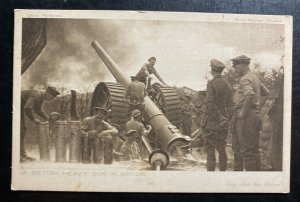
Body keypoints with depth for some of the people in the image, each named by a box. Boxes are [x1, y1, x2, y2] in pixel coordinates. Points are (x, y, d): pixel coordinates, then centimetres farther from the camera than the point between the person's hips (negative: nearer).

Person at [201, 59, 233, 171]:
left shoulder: (211, 83, -12)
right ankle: (223, 171, 18)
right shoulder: (228, 85, 6)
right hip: (223, 123, 6)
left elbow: (210, 103, -20)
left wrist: (219, 117, -16)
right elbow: (229, 104, 8)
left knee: (210, 149, -1)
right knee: (222, 149, 13)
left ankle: (210, 170, 0)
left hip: (211, 120, -6)